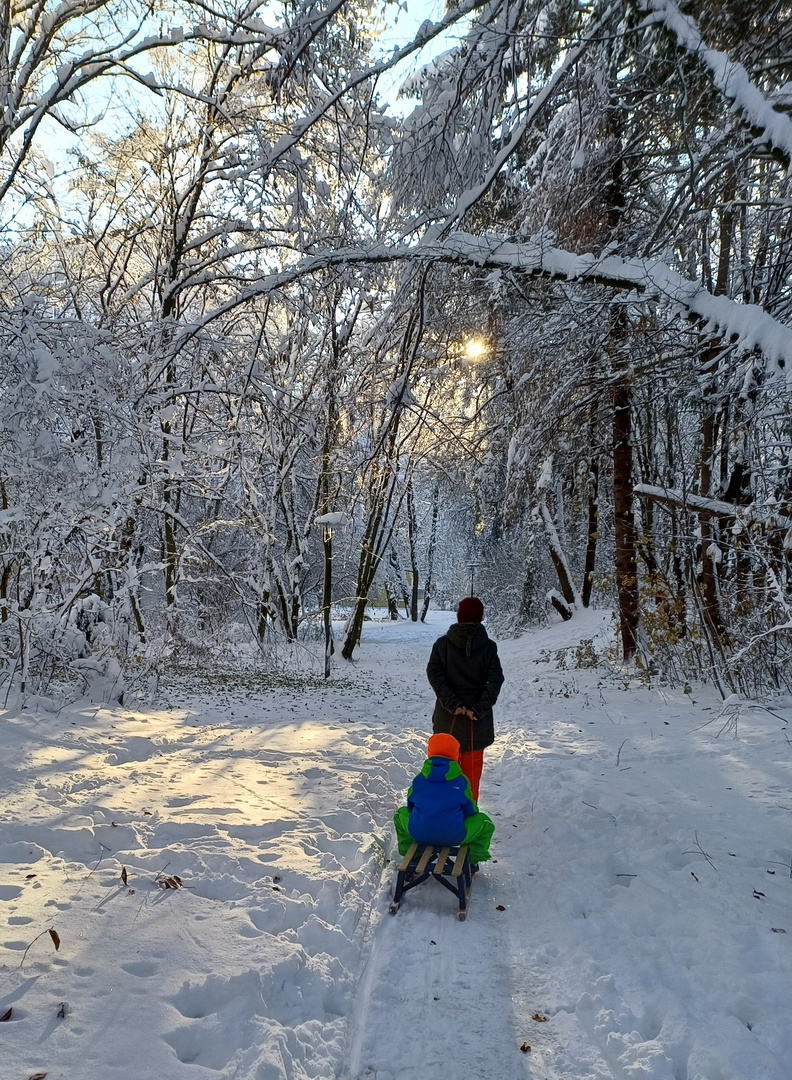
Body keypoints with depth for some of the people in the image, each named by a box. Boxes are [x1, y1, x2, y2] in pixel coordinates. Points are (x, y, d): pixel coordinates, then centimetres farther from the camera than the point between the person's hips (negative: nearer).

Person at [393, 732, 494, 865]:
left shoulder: (418, 780, 2)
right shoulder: (461, 781, -3)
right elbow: (470, 811, 5)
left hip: (418, 834, 2)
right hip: (453, 837, -2)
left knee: (400, 813, 33)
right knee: (485, 823, 20)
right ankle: (474, 859, 24)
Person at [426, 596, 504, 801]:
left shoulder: (442, 644, -4)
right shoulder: (488, 646, -6)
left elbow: (434, 673, -14)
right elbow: (495, 680, -15)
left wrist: (452, 704, -18)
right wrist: (479, 708, -17)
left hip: (447, 718, 0)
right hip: (477, 721, 0)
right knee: (471, 770, 14)